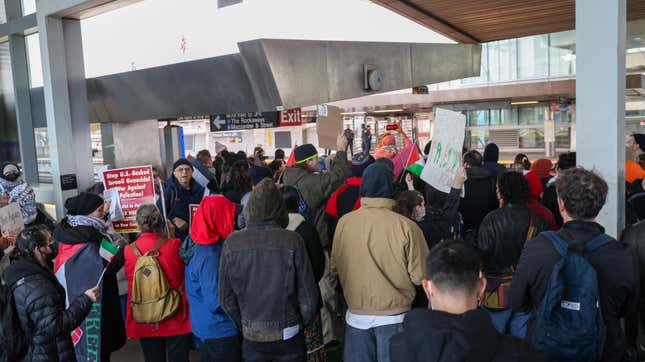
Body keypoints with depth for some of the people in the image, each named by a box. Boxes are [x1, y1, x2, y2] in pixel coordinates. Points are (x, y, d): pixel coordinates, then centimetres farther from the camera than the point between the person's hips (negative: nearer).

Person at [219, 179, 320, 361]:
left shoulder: (232, 243, -11)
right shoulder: (292, 241, -16)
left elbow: (226, 298, -4)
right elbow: (308, 296, -12)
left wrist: (244, 326, 11)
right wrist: (300, 324, 6)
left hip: (251, 339, 1)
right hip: (288, 339, -1)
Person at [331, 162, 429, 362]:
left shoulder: (344, 223, -8)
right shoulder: (406, 227, -17)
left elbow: (334, 268, 1)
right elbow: (420, 276, -14)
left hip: (356, 314, 3)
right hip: (393, 316, -2)